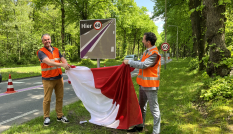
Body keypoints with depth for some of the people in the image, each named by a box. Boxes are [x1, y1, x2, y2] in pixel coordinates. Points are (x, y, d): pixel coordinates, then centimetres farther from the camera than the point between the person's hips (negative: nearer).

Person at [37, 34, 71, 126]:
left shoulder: (56, 50, 13)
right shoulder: (41, 52, -7)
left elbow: (63, 59, 6)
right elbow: (49, 62, -22)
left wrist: (67, 65, -18)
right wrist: (62, 64, -34)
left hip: (59, 77, 5)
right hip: (48, 79, -5)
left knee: (60, 98, 9)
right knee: (47, 99, 1)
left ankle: (60, 116, 21)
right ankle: (46, 117, 16)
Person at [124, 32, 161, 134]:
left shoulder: (154, 54, -18)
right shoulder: (146, 52, 11)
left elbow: (143, 65, -25)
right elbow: (140, 62, 17)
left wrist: (129, 62, -16)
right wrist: (129, 64, 8)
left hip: (150, 86, -10)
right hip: (143, 84, 10)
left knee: (154, 109, 0)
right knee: (141, 106, 21)